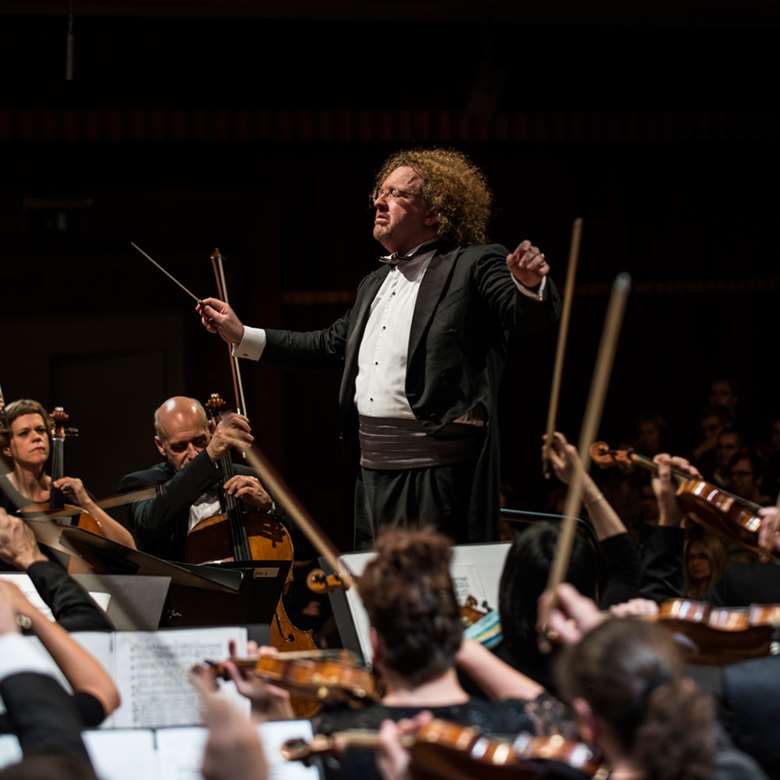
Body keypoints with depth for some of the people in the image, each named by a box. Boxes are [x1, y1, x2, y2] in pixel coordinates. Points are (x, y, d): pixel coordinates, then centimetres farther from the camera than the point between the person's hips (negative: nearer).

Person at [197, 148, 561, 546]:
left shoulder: (473, 265, -4)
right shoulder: (375, 283, 21)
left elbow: (531, 314, -16)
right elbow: (331, 344, 30)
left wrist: (530, 285, -39)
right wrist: (242, 336, 28)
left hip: (436, 467, -8)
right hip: (374, 466, 8)